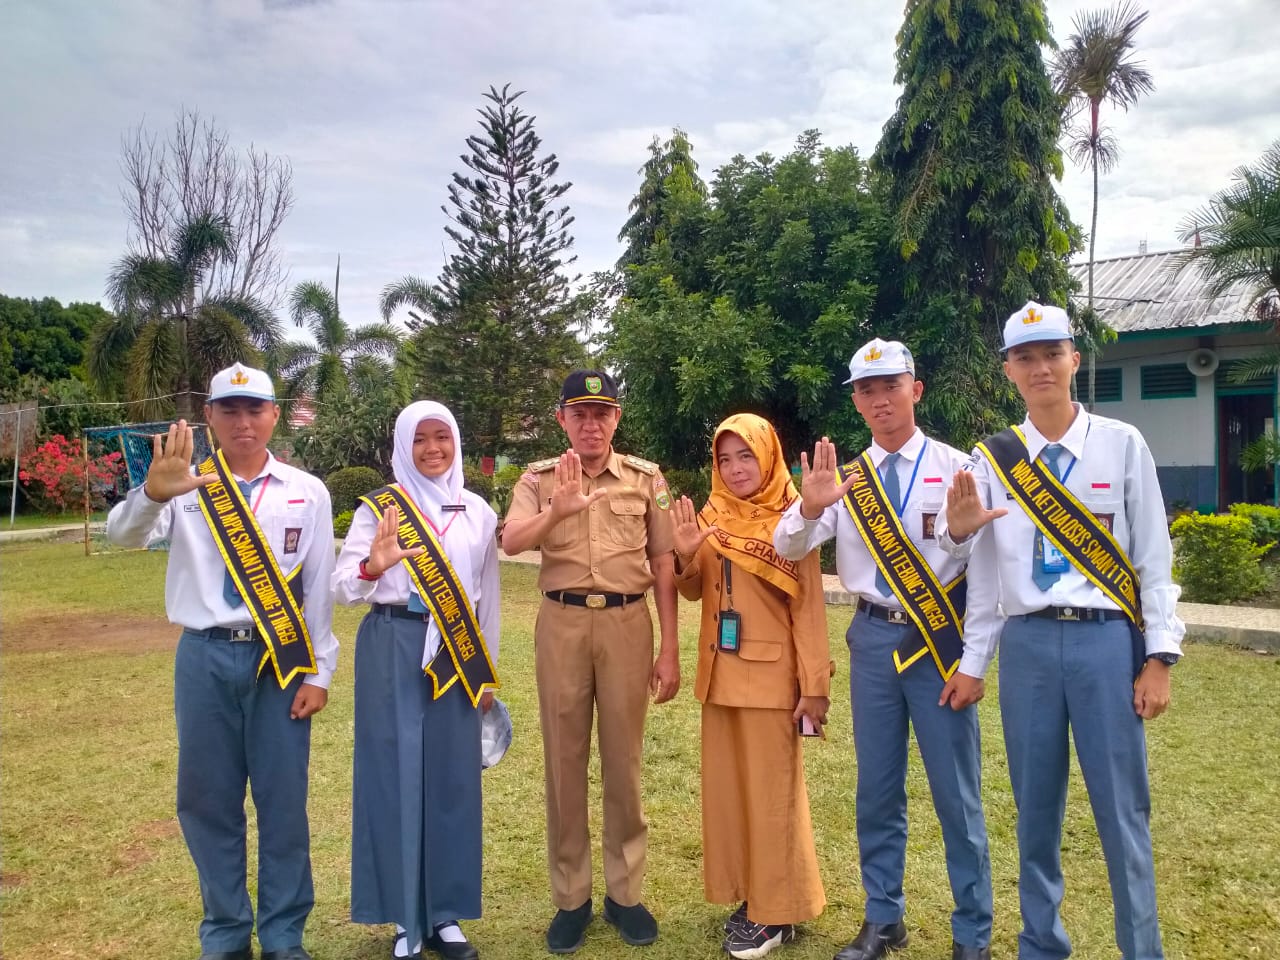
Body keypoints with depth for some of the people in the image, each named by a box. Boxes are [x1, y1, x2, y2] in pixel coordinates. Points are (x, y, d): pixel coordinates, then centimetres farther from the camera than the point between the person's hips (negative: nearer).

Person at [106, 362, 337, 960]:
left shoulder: (307, 493, 2)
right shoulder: (186, 486, 1)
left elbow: (320, 588, 3)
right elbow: (122, 535, -15)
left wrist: (318, 673, 1)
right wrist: (152, 493, -37)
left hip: (279, 658, 0)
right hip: (204, 658, 1)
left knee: (283, 800, 8)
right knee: (207, 800, 11)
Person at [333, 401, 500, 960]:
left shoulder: (478, 512, 7)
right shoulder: (378, 509, -2)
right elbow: (342, 589, -9)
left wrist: (487, 672, 14)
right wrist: (371, 567, -32)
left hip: (456, 654, 3)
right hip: (394, 650, -2)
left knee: (453, 777, 7)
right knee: (396, 776, 2)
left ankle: (445, 914, 21)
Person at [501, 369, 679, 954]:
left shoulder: (646, 478, 4)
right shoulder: (539, 479, 4)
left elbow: (664, 565, 5)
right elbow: (510, 543, -14)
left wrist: (670, 649, 2)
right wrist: (556, 512, -33)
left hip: (627, 623, 0)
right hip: (561, 624, 0)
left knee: (623, 760, 9)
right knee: (564, 760, 8)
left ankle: (624, 893, 24)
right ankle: (570, 897, 22)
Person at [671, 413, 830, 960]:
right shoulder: (711, 518, 5)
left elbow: (809, 607, -10)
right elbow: (694, 593, 12)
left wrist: (814, 685, -14)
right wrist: (685, 557, -9)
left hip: (771, 675, -6)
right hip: (721, 673, 6)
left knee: (772, 791, 4)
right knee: (726, 785, 13)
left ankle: (777, 910, 18)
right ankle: (746, 894, 29)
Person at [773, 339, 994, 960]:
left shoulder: (957, 469, -4)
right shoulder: (845, 480, 5)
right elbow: (787, 548, -4)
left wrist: (974, 662, -7)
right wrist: (809, 508, -26)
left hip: (942, 641, -3)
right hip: (873, 639, 3)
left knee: (956, 793, 5)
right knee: (877, 788, 13)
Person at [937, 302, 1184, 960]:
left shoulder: (1123, 445, 1)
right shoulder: (992, 459, 3)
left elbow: (1154, 557, 1)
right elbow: (985, 571, 6)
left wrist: (1158, 657, -3)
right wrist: (973, 661, 5)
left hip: (1106, 639, -1)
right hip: (1027, 643, 2)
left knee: (1122, 809, 3)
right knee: (1035, 807, 12)